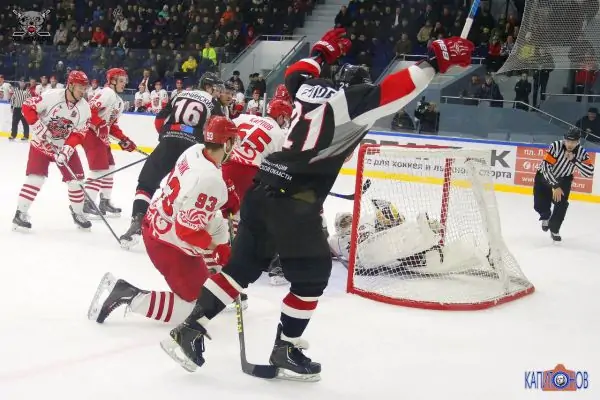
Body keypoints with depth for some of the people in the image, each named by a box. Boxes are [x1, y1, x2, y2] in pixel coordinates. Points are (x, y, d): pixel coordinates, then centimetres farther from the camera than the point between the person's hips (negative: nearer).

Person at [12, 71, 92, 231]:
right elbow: (27, 107, -18)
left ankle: (77, 212, 21)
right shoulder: (51, 96, -23)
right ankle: (20, 213, -5)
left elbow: (78, 134, -11)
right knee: (36, 176, -15)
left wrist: (67, 149, -24)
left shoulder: (84, 108, -11)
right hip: (42, 143, -4)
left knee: (75, 178, 0)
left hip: (65, 145, 4)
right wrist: (38, 127, -25)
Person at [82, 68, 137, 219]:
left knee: (109, 167, 14)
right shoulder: (107, 93, -12)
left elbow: (113, 125, 20)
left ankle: (105, 202, 25)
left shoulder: (120, 102, 19)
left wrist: (123, 140, 10)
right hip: (91, 132, -10)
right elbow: (90, 109, -23)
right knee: (100, 169, -13)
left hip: (101, 136, 10)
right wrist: (100, 126, -28)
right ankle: (86, 204, -10)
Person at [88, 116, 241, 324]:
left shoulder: (195, 150, -6)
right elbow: (188, 229, -28)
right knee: (190, 305, -1)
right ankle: (125, 295, -6)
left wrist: (226, 197, 3)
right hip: (169, 243, -9)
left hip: (156, 223, 10)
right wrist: (217, 246, -13)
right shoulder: (210, 181, -31)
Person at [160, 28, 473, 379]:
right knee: (312, 274, 9)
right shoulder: (355, 100, -4)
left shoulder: (310, 85, 15)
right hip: (295, 202, -8)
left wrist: (323, 52, 45)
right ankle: (285, 351, 18)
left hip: (263, 188, 8)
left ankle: (189, 330, 15)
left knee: (243, 267, 15)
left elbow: (294, 72, 36)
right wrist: (436, 60, -7)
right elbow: (398, 90, -15)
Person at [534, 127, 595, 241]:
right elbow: (546, 167, -31)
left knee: (561, 204, -15)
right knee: (540, 206, -7)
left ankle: (554, 229, 8)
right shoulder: (556, 146, -29)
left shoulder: (581, 152, -18)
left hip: (564, 180, 2)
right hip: (544, 176, -2)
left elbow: (590, 172, -27)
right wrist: (555, 186, -33)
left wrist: (574, 160, -37)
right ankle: (546, 217, 30)